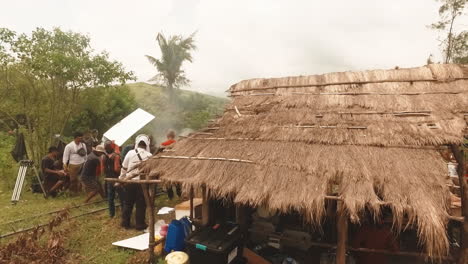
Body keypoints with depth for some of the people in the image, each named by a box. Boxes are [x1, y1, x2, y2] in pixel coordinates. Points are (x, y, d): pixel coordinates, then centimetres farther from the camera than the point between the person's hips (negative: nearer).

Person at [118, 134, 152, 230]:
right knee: (141, 204, 10)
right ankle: (140, 224, 17)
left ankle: (125, 223, 28)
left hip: (129, 182, 2)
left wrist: (120, 180, 13)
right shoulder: (149, 156, -9)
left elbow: (123, 169, 2)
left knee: (128, 203, 18)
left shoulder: (130, 153, -5)